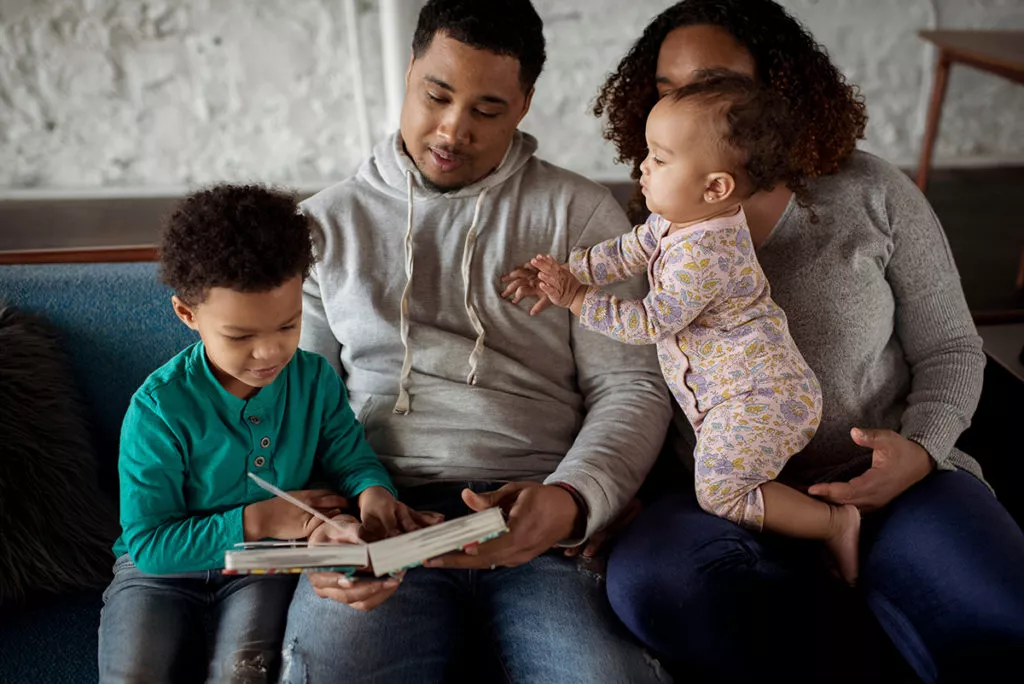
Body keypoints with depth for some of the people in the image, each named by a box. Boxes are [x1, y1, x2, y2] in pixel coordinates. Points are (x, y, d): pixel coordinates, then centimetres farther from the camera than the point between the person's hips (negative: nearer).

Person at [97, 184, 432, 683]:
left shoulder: (315, 380, -10)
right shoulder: (158, 409, -20)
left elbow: (350, 458, 0)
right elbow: (148, 543, -17)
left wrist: (373, 491, -25)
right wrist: (256, 521, -24)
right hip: (165, 565, -1)